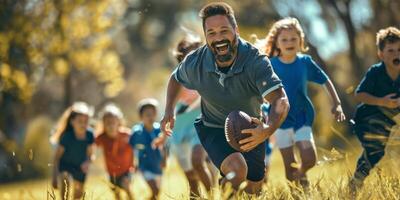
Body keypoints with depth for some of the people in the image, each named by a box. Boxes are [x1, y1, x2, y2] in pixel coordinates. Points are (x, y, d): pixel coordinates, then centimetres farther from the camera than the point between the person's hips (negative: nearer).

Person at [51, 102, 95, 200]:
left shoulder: (89, 135, -21)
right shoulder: (66, 136, -30)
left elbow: (90, 154, -7)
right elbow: (57, 156, -20)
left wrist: (87, 162, -31)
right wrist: (55, 177, -23)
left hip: (80, 167, 4)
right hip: (65, 165, -4)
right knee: (65, 180, -36)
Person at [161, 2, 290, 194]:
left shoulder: (255, 61, -29)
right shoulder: (195, 63, -19)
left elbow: (280, 100, -40)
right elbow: (175, 78, 6)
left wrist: (268, 129, -60)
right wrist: (169, 111, -9)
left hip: (251, 131, 1)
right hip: (214, 130, -1)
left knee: (253, 191, 13)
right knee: (237, 169, -31)